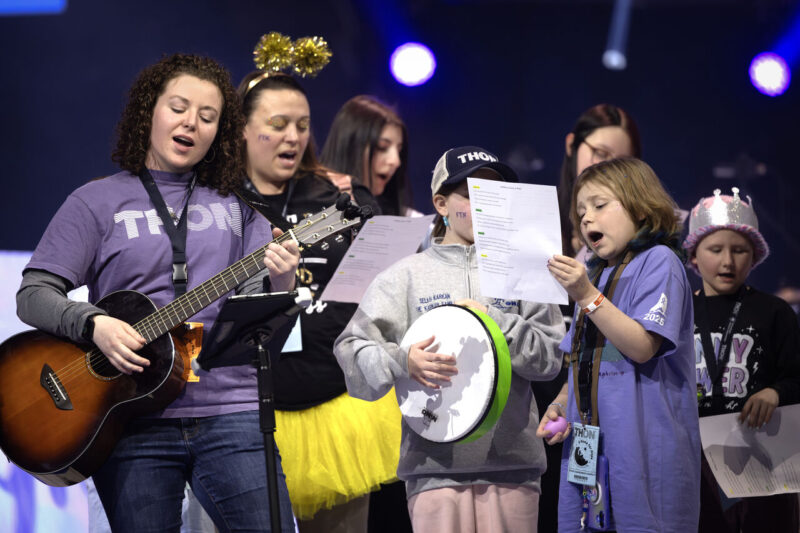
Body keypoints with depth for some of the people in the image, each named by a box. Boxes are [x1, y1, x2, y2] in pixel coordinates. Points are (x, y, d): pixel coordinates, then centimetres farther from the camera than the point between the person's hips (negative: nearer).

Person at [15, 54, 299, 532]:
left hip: (229, 411, 1)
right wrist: (95, 325, -16)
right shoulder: (98, 202, 9)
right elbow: (34, 294, 2)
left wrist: (280, 281, -15)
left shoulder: (235, 205, 15)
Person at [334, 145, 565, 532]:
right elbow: (352, 349, 2)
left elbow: (550, 358, 5)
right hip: (435, 463, -2)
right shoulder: (408, 275, 8)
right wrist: (403, 361, -15)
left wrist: (496, 323, -9)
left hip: (512, 460, 2)